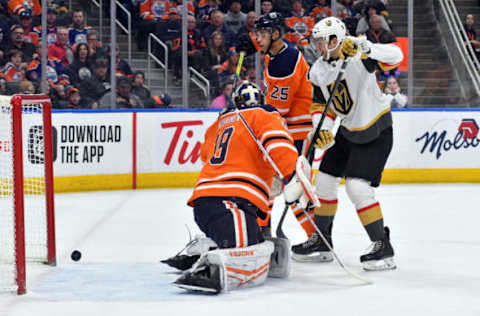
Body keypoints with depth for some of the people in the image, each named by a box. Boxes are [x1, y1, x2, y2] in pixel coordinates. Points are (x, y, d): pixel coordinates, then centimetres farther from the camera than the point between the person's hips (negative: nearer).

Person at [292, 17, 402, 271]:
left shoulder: (358, 56, -22)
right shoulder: (317, 71, 0)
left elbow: (395, 56, -36)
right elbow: (322, 105, 9)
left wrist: (363, 48, -50)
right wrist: (323, 130, -9)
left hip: (376, 131, -8)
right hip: (348, 131, 8)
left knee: (357, 187, -18)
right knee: (324, 180, 11)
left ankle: (383, 248, -10)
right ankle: (321, 242, 26)